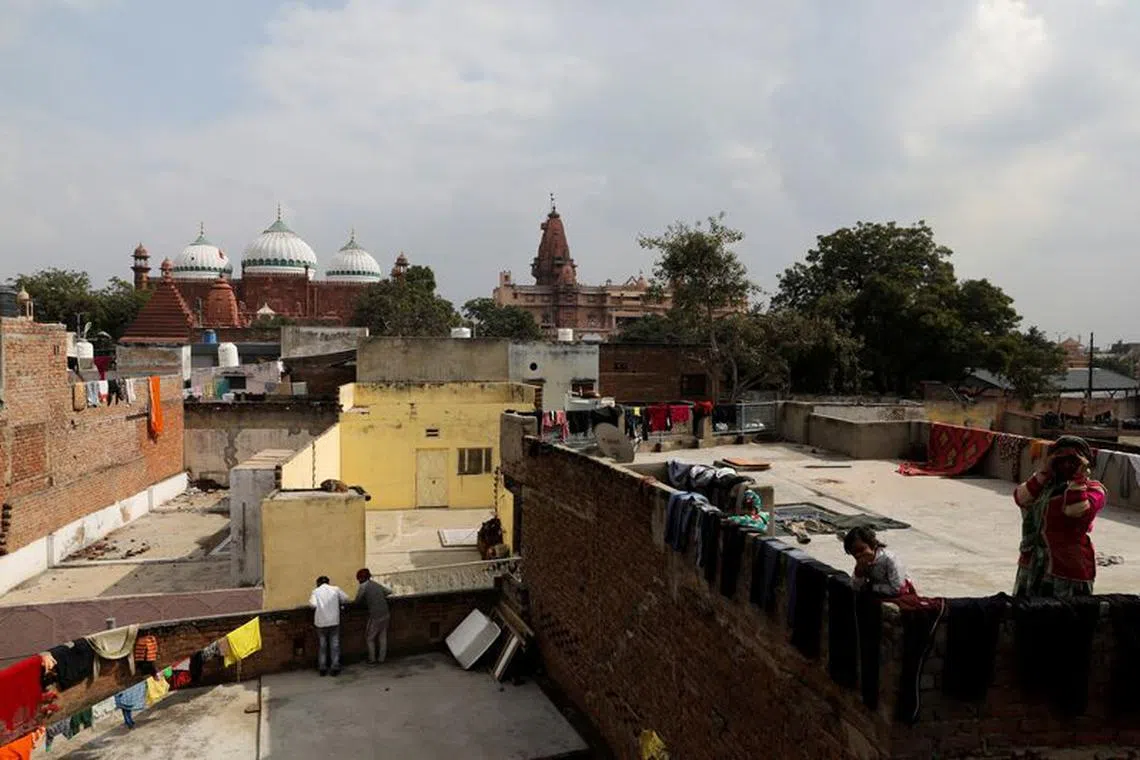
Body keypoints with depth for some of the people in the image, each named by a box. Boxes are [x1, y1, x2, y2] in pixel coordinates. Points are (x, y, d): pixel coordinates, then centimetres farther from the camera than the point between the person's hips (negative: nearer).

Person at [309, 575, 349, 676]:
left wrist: (310, 599, 8)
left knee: (322, 645, 12)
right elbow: (346, 599, 3)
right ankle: (335, 668, 7)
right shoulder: (335, 589, 2)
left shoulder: (316, 591, 0)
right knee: (334, 644, 8)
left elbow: (313, 605, -13)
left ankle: (322, 668, 13)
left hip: (321, 622, 0)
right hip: (334, 621, 0)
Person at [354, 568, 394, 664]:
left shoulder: (363, 586, -9)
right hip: (385, 614, 6)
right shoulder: (377, 584, 10)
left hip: (375, 616, -6)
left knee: (370, 638, 12)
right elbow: (389, 591, 18)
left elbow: (357, 601, -7)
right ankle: (381, 658, 22)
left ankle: (372, 659, 16)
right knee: (383, 637, 15)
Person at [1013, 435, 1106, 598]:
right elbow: (1021, 499, -8)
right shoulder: (1047, 482, 10)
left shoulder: (1092, 489, -5)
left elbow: (1076, 510, -26)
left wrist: (1078, 477, -18)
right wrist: (1045, 472, -9)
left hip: (1068, 568, -5)